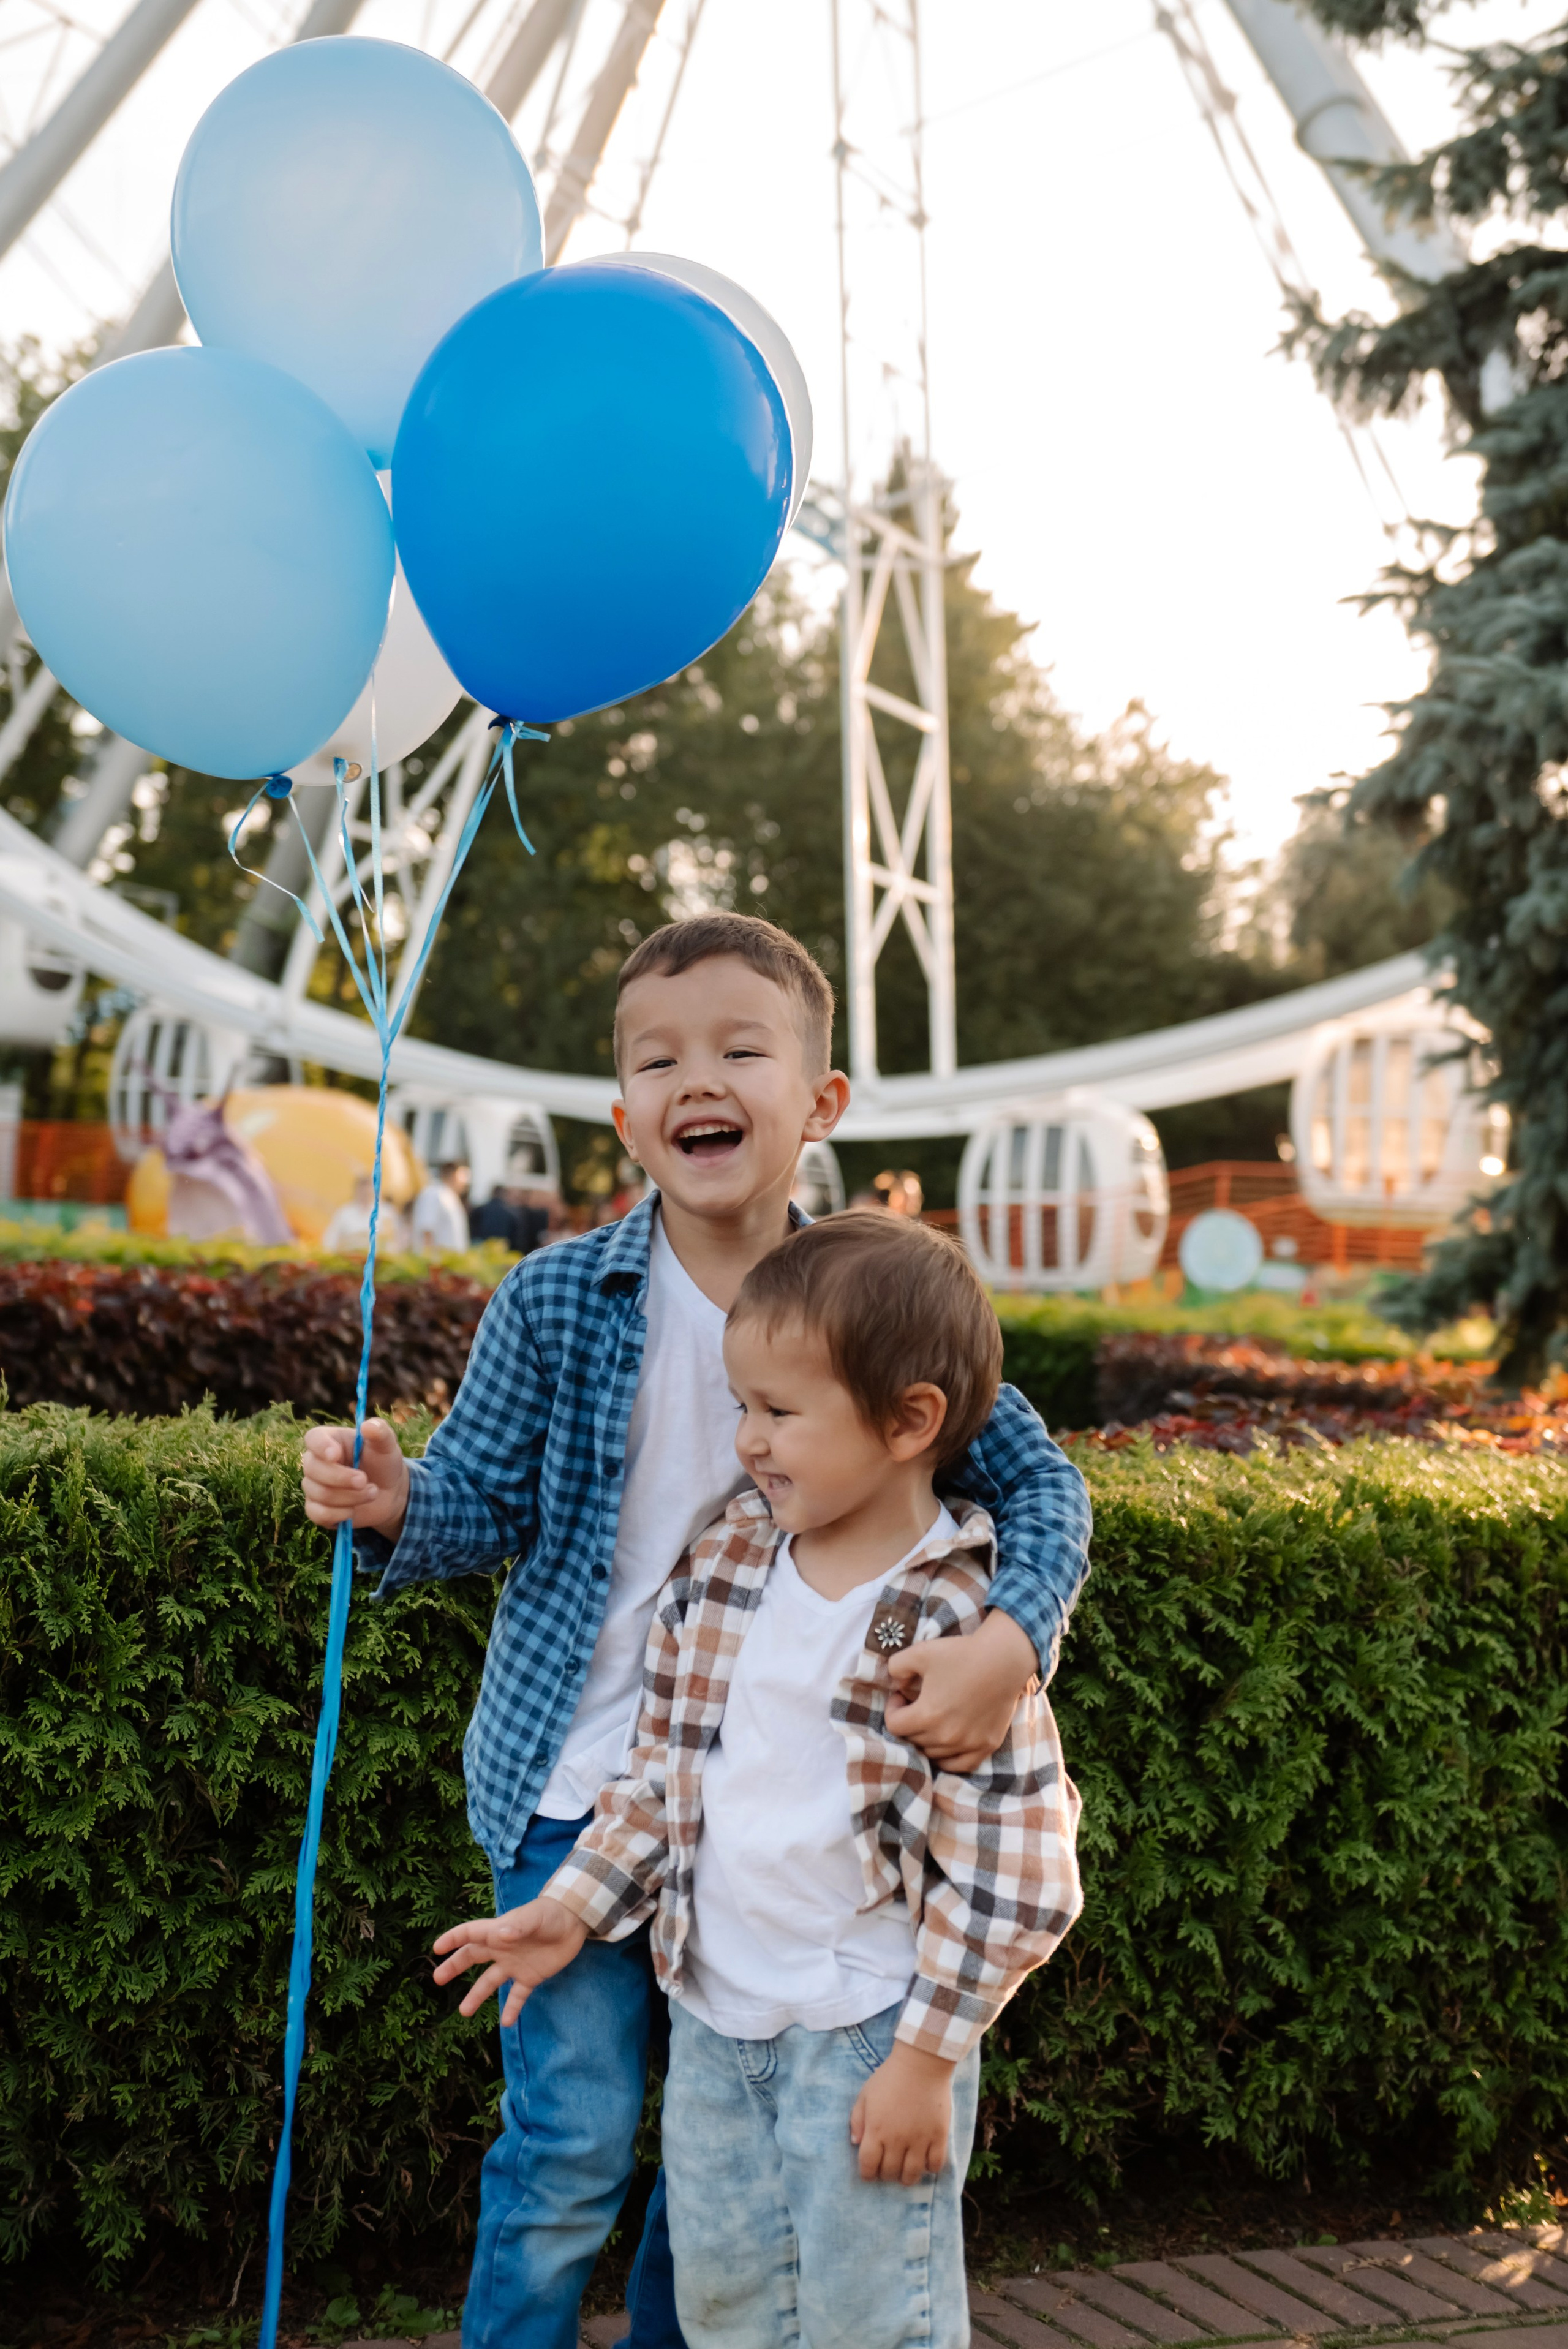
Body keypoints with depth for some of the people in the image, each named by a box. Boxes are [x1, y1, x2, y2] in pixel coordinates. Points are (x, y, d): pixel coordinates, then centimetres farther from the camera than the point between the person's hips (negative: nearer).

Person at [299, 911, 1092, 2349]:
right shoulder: (557, 1299, -10)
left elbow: (1039, 1481, -5)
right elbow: (488, 1500, -5)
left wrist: (1014, 1637, -24)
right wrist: (397, 1507, -27)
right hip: (579, 1785, -2)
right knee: (570, 2145, 0)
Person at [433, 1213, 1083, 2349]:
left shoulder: (962, 1623, -19)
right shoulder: (725, 1561, 1)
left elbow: (1006, 1875, -17)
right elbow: (666, 1767, 12)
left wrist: (925, 2059, -15)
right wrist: (575, 1908, 9)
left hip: (868, 2032, -6)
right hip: (714, 2014, 6)